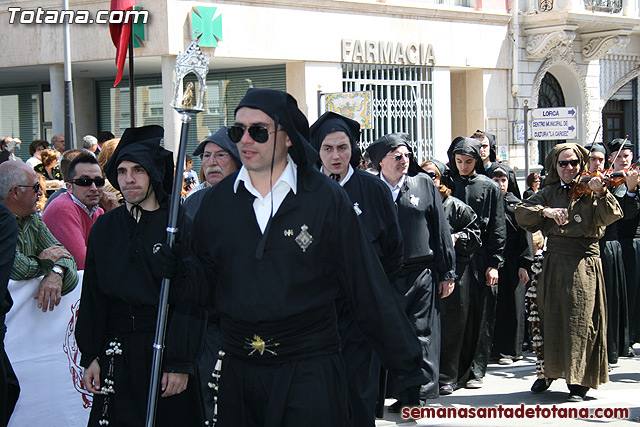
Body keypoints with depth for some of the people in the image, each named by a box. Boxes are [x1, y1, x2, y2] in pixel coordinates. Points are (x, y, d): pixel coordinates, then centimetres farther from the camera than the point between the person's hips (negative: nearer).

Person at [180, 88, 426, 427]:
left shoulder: (326, 197, -5)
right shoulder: (216, 201, 5)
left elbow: (368, 288, -4)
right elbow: (203, 282, 11)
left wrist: (407, 365, -4)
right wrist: (175, 270, -12)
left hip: (309, 372, -3)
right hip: (238, 372, 3)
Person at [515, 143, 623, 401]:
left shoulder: (589, 191, 3)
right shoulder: (549, 193, 11)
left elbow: (610, 216, -13)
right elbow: (522, 213, -1)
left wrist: (601, 194, -30)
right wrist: (545, 211, -19)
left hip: (583, 263, -3)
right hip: (554, 261, 3)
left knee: (581, 320, -5)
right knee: (550, 318, 10)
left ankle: (579, 381, 0)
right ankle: (550, 370, 28)